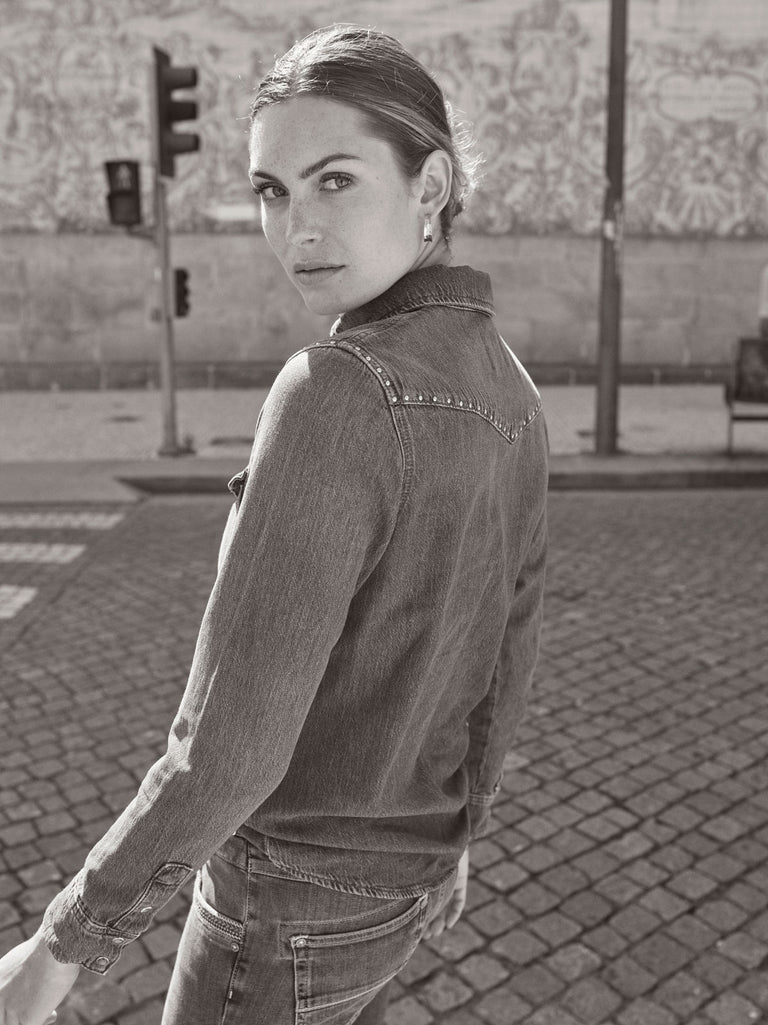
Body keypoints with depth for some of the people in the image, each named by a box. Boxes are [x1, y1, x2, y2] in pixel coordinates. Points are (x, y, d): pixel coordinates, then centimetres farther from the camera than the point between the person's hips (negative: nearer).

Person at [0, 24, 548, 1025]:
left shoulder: (333, 395, -32)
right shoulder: (508, 401, -3)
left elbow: (232, 744, -30)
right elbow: (503, 664, 5)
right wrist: (451, 833, 21)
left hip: (300, 892, -8)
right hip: (396, 868, 8)